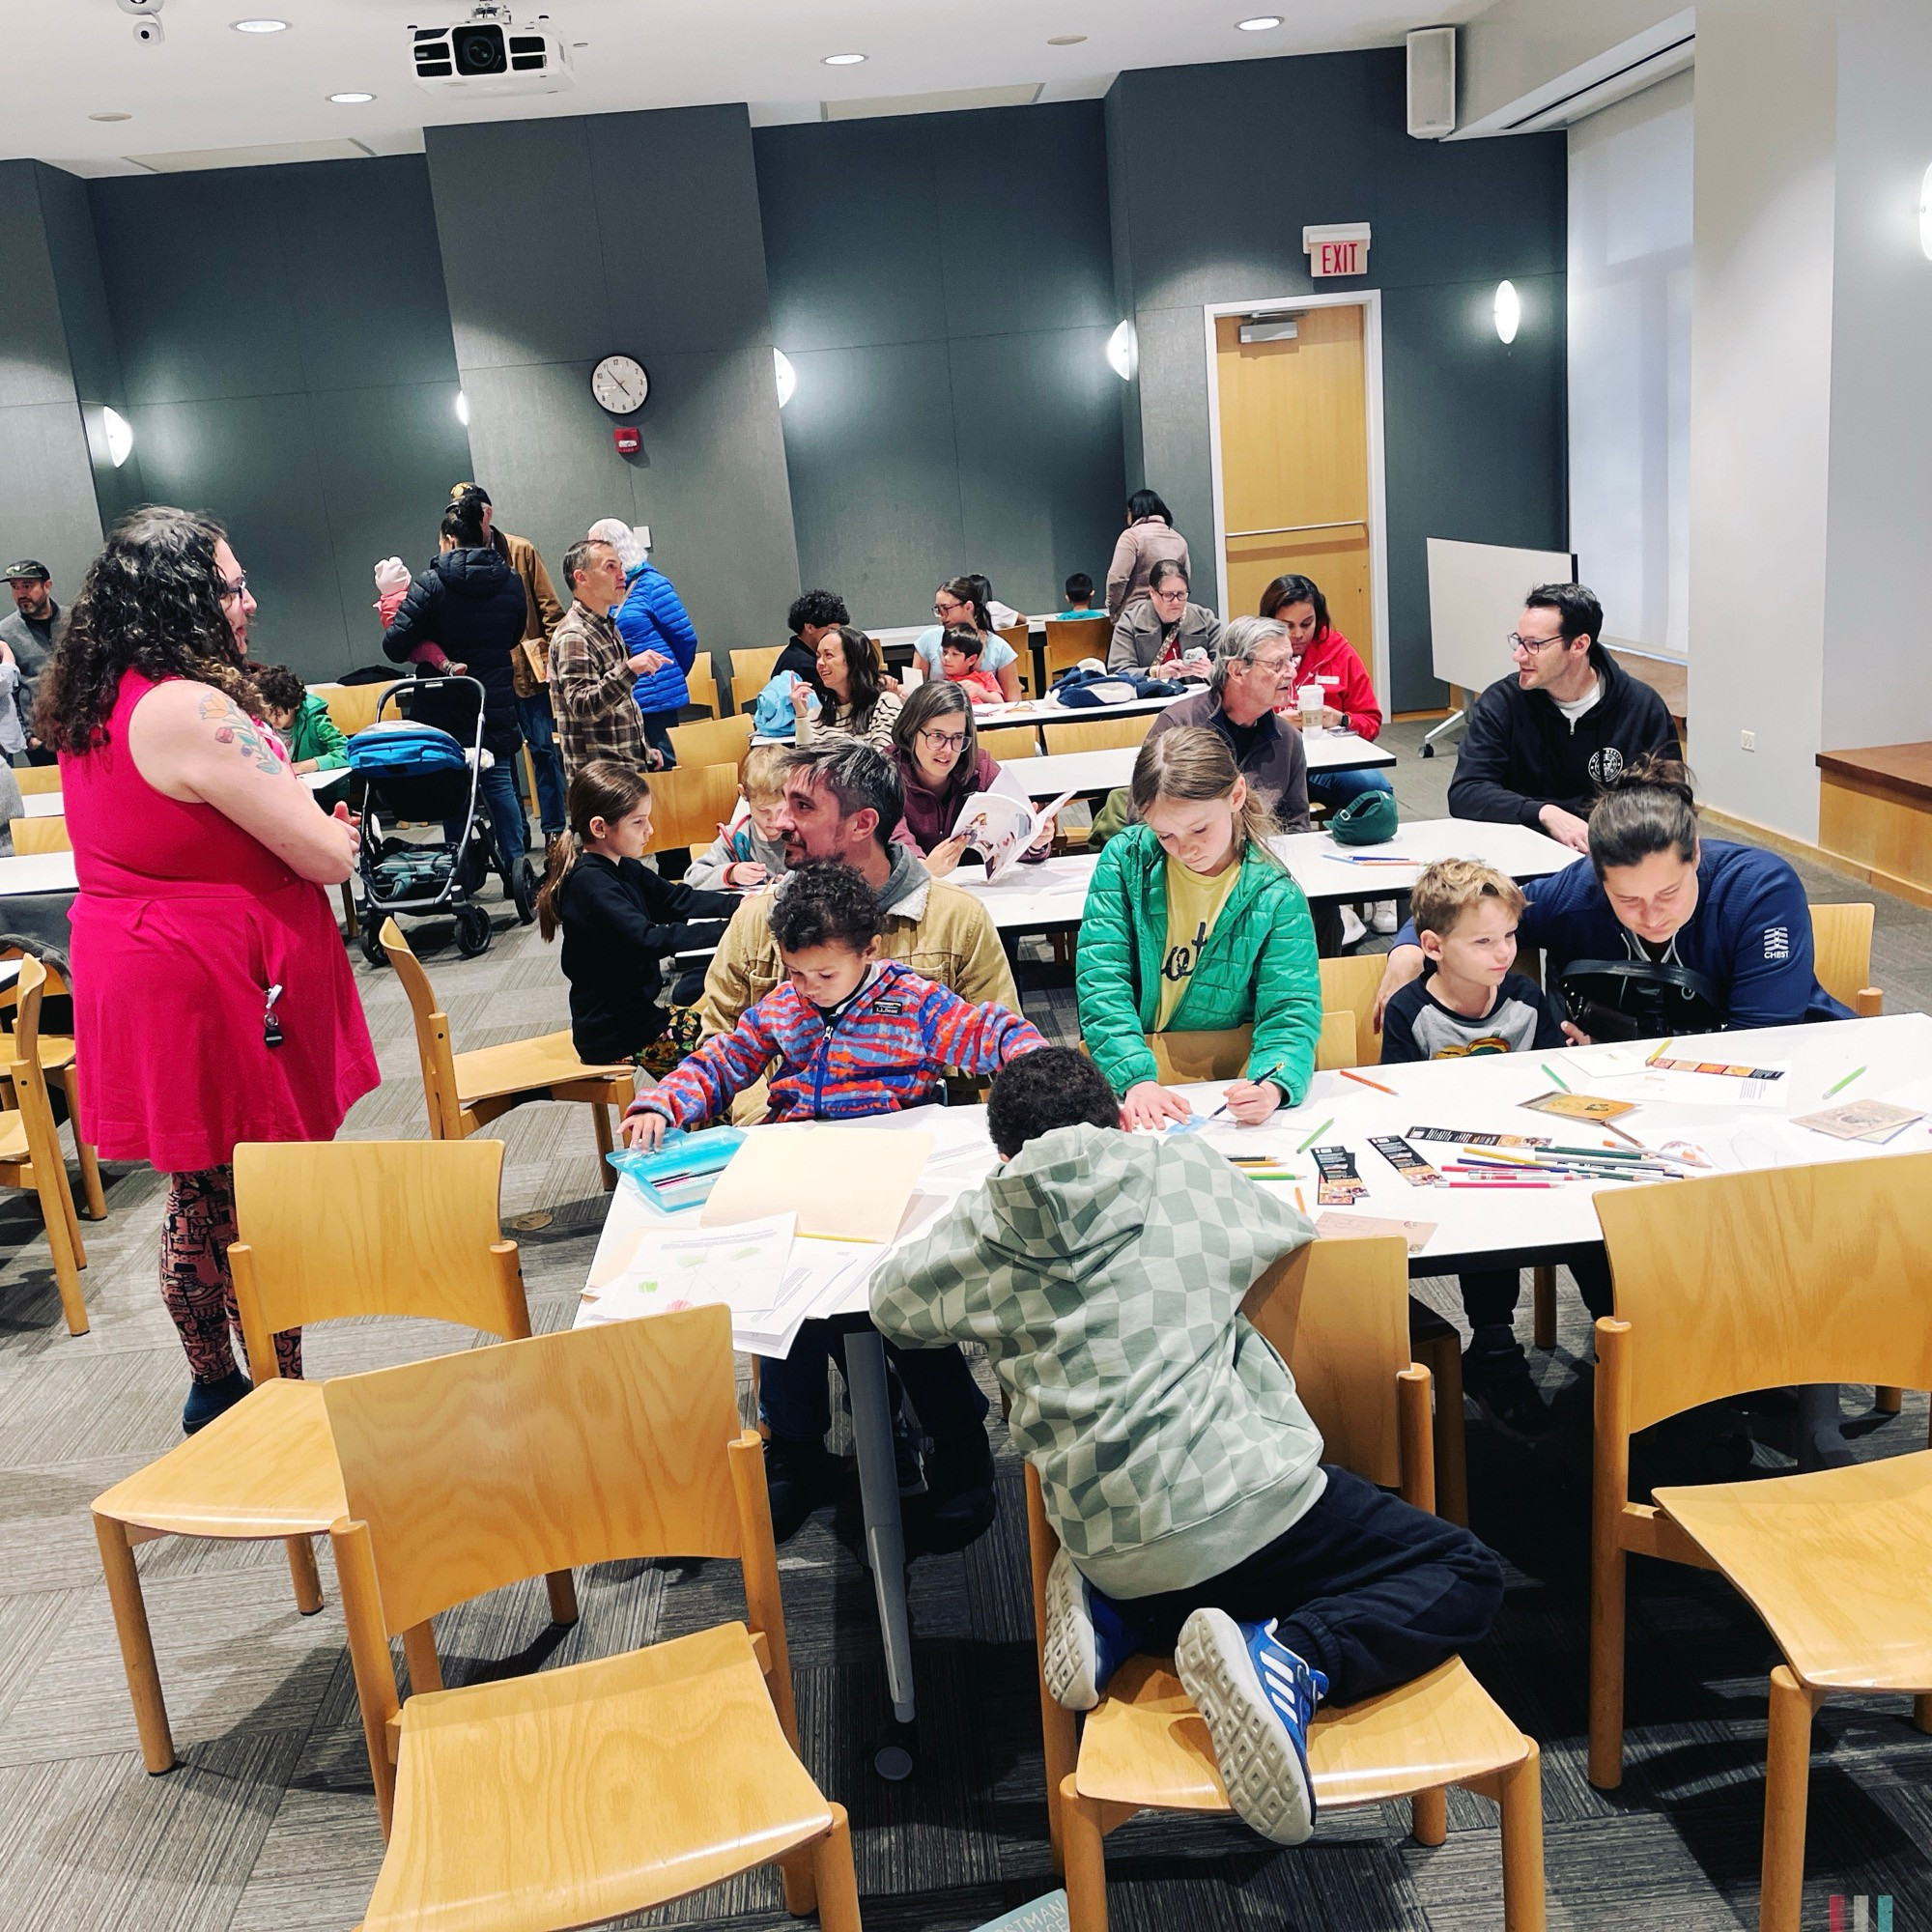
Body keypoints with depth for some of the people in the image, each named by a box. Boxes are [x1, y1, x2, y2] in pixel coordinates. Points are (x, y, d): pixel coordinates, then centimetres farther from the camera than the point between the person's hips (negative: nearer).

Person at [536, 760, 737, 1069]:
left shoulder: (623, 868, 7)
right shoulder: (590, 884, -22)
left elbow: (678, 899, 6)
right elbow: (647, 940, -31)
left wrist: (744, 904, -8)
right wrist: (723, 929, -34)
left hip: (635, 1011, 10)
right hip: (614, 1037, -9)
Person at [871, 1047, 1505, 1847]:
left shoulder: (977, 1231, 6)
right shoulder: (1183, 1168, 4)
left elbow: (891, 1305, 26)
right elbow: (1291, 1227, 23)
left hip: (1110, 1550, 5)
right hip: (1244, 1502, -4)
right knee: (1465, 1577, 14)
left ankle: (1118, 1619, 7)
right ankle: (1292, 1657, -12)